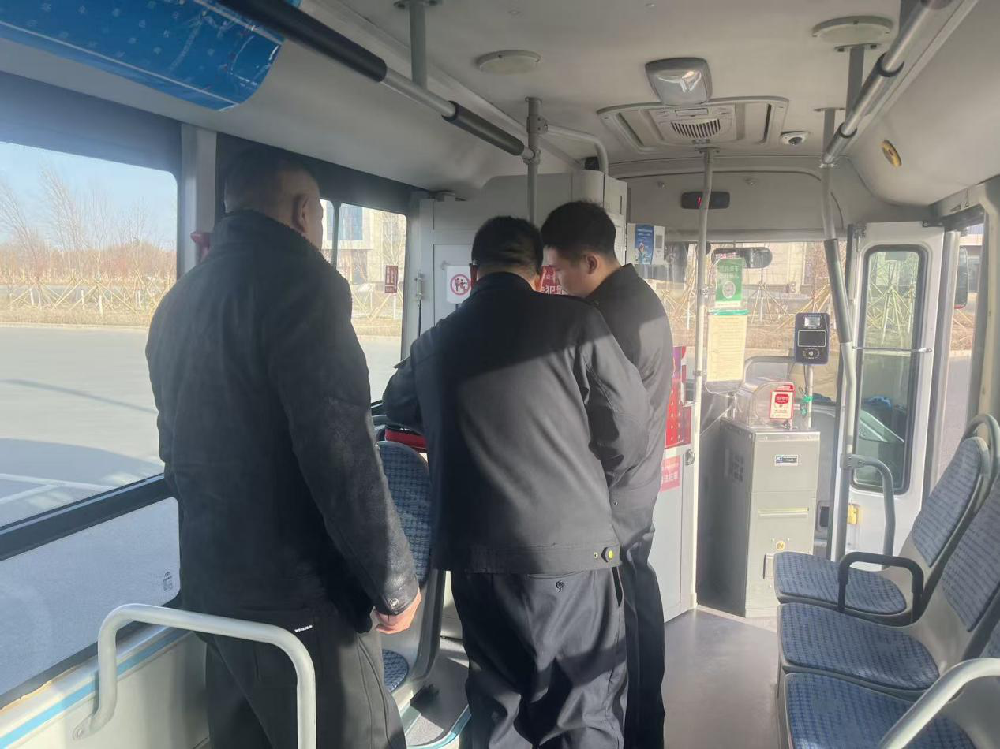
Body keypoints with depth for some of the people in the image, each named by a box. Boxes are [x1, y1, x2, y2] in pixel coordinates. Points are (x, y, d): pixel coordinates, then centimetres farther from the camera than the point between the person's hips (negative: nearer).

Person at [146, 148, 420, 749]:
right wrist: (394, 580, -11)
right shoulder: (299, 279, -15)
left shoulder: (179, 302, 11)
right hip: (299, 598, -8)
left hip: (214, 591, 9)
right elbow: (342, 453, -22)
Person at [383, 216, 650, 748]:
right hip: (571, 549, -4)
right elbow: (627, 435, -3)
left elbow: (398, 407, 26)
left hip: (474, 555, 4)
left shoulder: (433, 342, 6)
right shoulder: (574, 322, -7)